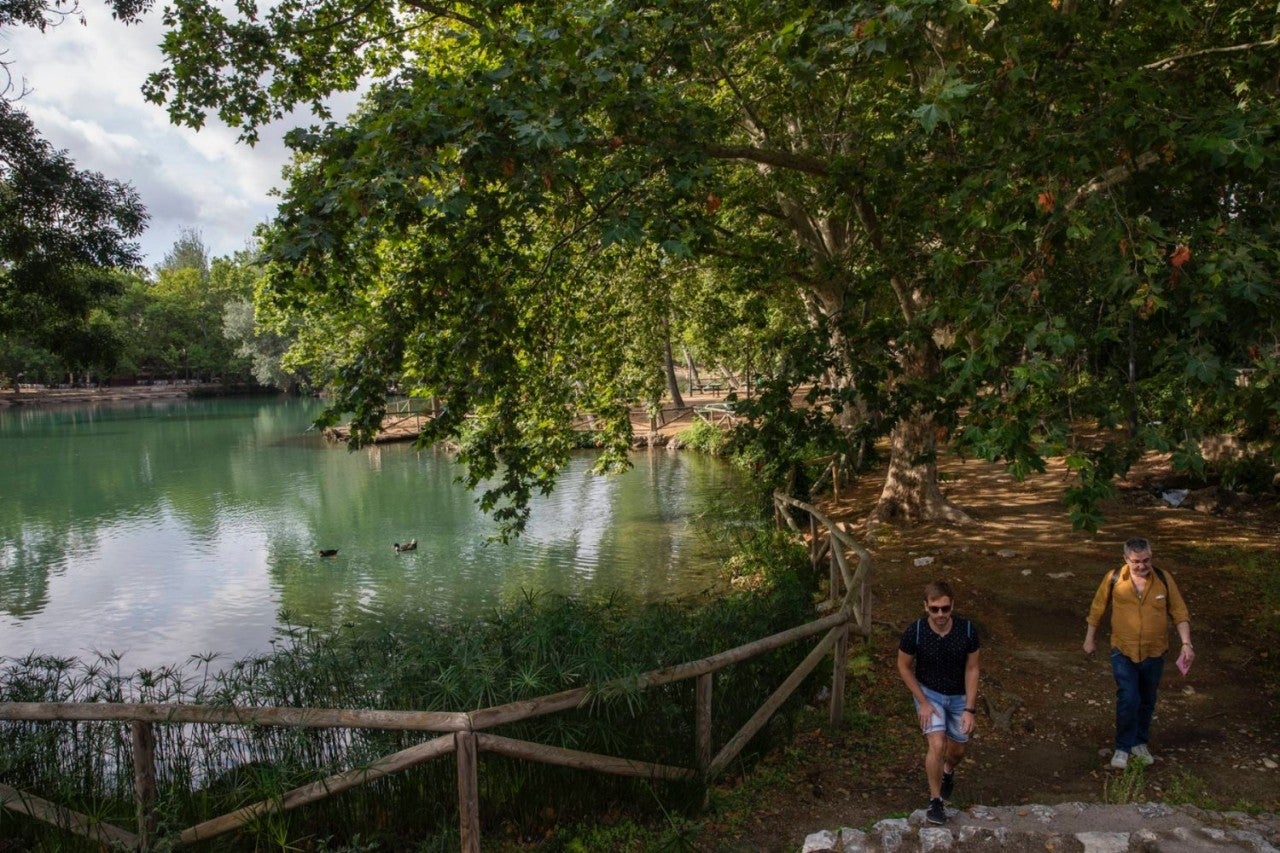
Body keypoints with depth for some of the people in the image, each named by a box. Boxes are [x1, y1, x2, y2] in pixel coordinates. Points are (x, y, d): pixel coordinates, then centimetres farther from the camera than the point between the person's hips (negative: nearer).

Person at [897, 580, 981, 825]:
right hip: (929, 693, -2)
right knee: (937, 745, -17)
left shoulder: (967, 630, -23)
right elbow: (904, 667, -10)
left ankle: (948, 772, 53)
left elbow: (971, 669, -12)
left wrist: (970, 709, -14)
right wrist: (923, 702, -14)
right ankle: (935, 800, 4)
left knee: (957, 750, 17)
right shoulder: (914, 632, -26)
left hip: (959, 695, 2)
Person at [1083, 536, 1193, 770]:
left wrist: (1186, 643, -11)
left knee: (1147, 701, 16)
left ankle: (1140, 743, 36)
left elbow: (1179, 613, -1)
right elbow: (1097, 609, 1)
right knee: (1128, 700, -8)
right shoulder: (1114, 578, -12)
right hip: (1123, 652, -2)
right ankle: (1123, 748, 9)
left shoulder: (1164, 579, -8)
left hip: (1154, 653, 2)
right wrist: (1089, 639, 6)